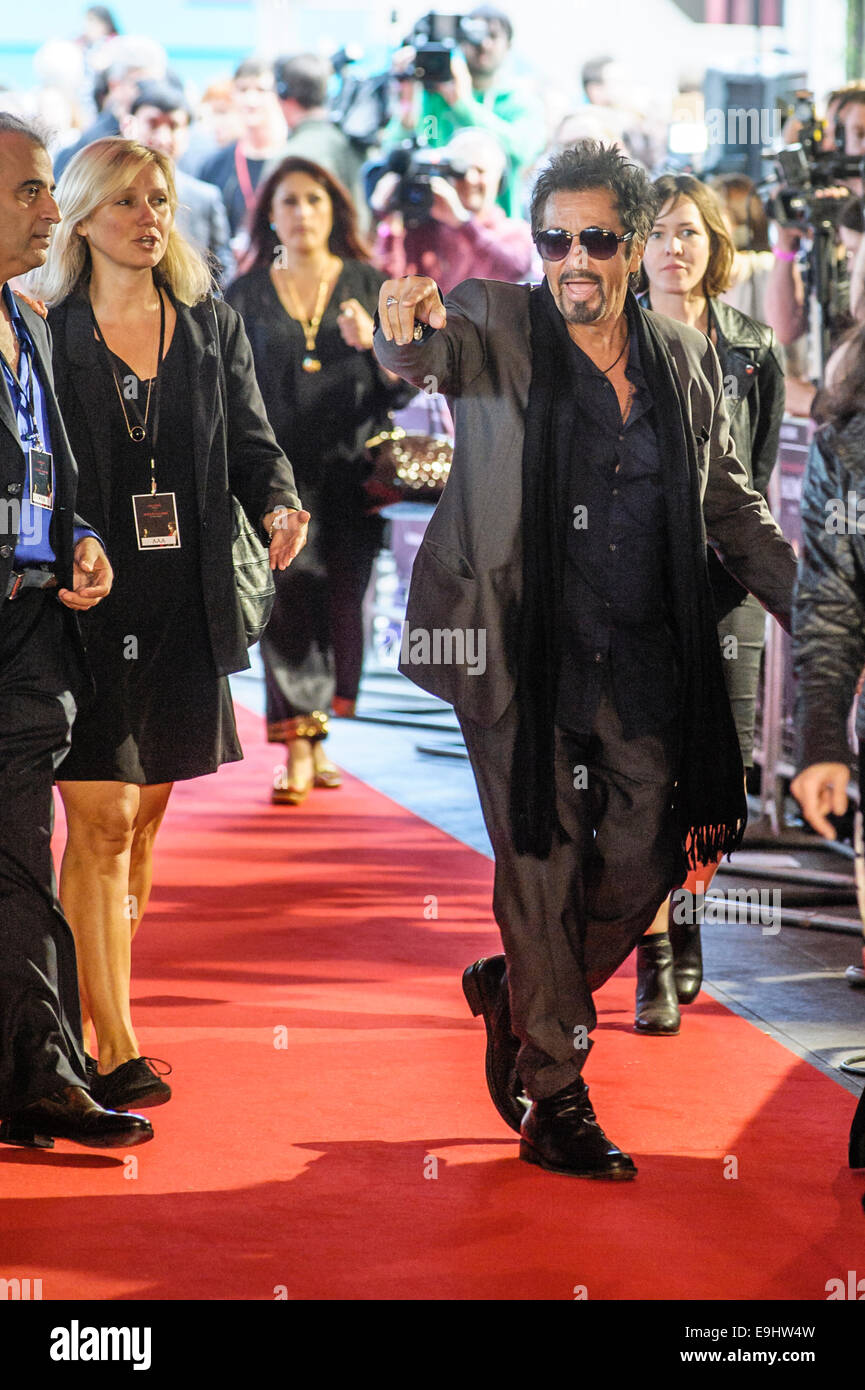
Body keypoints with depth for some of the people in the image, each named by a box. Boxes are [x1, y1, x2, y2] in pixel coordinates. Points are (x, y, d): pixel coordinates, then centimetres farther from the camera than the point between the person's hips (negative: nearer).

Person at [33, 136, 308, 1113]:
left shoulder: (213, 329, 11)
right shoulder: (48, 335, 0)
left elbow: (252, 444, 9)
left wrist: (278, 506, -12)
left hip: (183, 605, 4)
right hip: (90, 604, -4)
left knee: (146, 814, 11)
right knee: (100, 820, -8)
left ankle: (102, 1003, 26)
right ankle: (112, 1050, -7)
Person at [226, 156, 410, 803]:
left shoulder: (369, 286, 9)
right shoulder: (247, 295, 9)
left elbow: (403, 386, 6)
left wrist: (372, 344, -13)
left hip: (350, 467, 1)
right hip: (279, 474, -1)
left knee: (343, 600, -3)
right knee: (287, 601, -10)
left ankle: (315, 732, 14)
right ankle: (300, 748, -7)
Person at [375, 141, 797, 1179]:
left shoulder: (685, 360, 9)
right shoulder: (494, 328, -3)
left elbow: (729, 504, 18)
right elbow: (438, 353, -26)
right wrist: (407, 331, -50)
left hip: (646, 660, 4)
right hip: (524, 650, -4)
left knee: (647, 862, 4)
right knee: (544, 868, 0)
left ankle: (517, 989, 32)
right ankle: (555, 1104, 11)